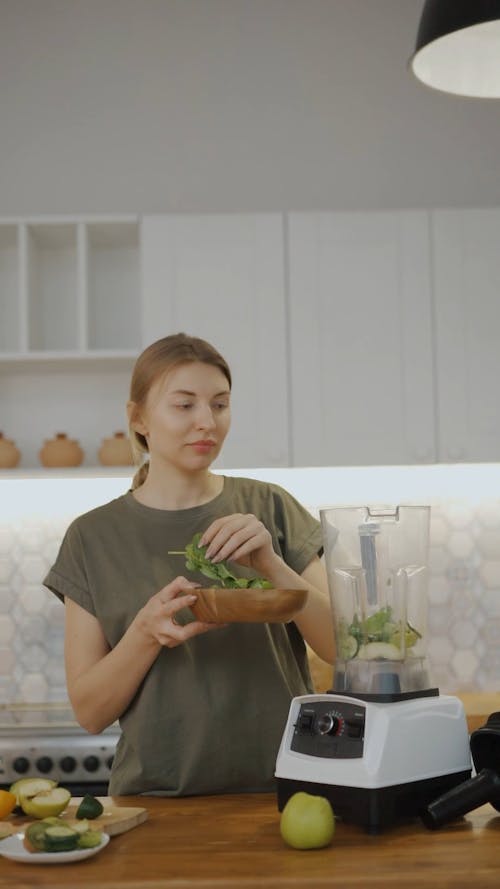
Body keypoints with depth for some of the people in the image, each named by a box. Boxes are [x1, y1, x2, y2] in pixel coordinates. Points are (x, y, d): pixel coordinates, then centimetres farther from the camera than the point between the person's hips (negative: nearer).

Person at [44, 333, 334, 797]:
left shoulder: (269, 508, 5)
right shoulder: (94, 537, 3)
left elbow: (343, 647, 0)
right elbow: (89, 710, 2)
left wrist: (271, 565, -15)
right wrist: (146, 631, -16)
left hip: (282, 789, 1)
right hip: (157, 795, 0)